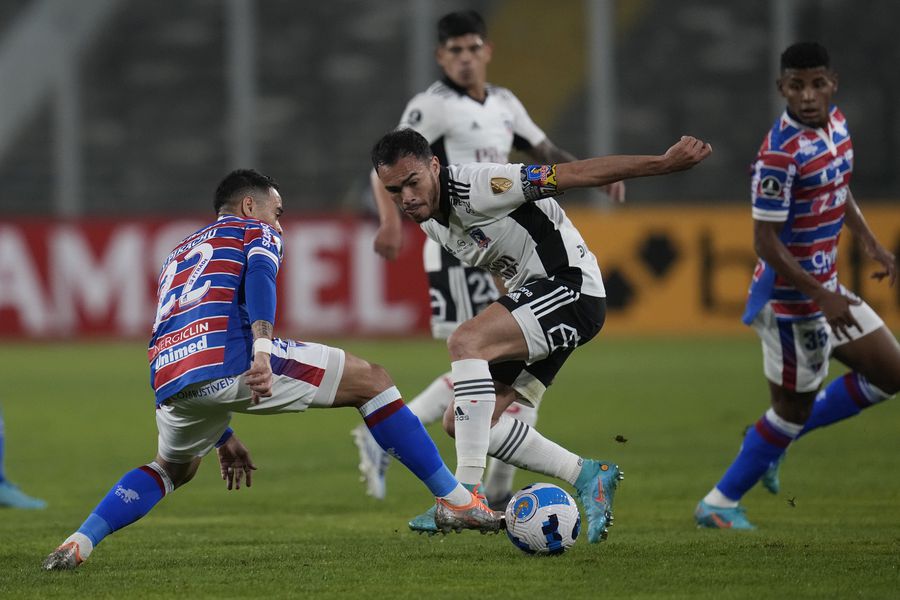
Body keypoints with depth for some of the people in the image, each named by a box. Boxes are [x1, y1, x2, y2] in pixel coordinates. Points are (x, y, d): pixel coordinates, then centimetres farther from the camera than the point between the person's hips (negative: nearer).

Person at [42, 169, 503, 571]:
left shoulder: (177, 255, 39)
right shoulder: (256, 231, 19)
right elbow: (258, 275, -6)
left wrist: (222, 437, 46)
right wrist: (262, 348, -22)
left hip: (170, 381, 6)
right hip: (230, 359, -6)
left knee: (174, 468, 36)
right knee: (370, 381, 8)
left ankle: (79, 543, 14)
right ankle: (453, 501, 3)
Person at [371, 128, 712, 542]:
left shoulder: (476, 186, -21)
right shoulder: (428, 221, 5)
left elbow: (576, 174, -20)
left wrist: (666, 162, -21)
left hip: (571, 285, -10)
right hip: (535, 295, 10)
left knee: (464, 342, -31)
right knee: (460, 423, 3)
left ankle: (467, 492, -35)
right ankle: (587, 477, 10)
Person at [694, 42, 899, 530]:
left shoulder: (837, 123, 1)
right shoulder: (781, 152, -26)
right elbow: (766, 243, -24)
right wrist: (821, 297, -24)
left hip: (826, 290, 9)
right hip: (791, 298, -9)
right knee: (794, 407, 3)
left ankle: (774, 439, 23)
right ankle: (719, 503, 17)